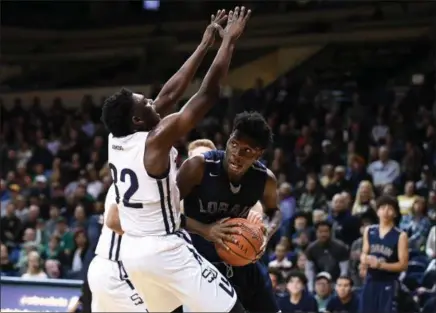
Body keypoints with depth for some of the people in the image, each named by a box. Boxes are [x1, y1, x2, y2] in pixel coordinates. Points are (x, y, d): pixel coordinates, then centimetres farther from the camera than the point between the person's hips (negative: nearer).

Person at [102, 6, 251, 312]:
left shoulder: (115, 141, 4)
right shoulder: (156, 141, -18)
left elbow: (168, 95, 13)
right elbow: (207, 94, -17)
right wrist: (229, 41, -8)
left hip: (132, 250, 8)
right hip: (166, 250, -8)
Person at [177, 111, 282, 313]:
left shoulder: (265, 179, -11)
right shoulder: (199, 167, -25)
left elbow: (273, 211, 11)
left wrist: (268, 232, -14)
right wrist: (205, 231, -36)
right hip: (195, 253, -5)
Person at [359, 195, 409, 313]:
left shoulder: (400, 236, -7)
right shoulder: (369, 231, 7)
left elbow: (403, 264, -9)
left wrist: (380, 265, -20)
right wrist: (365, 259, -8)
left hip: (389, 283, -4)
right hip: (370, 281, 4)